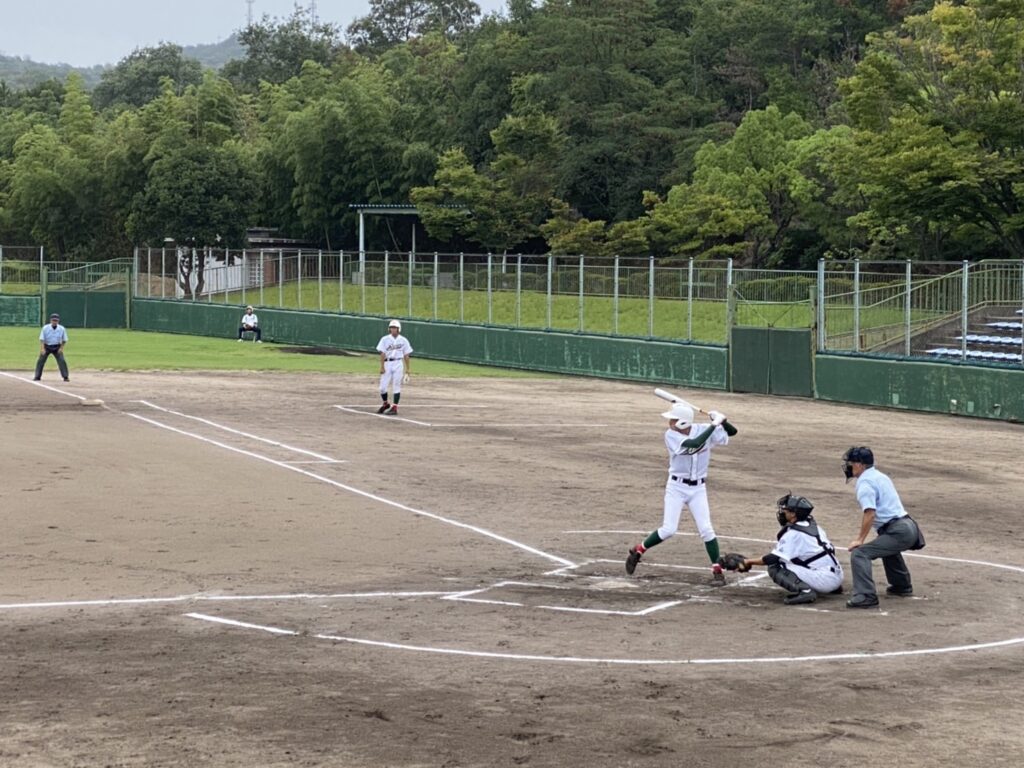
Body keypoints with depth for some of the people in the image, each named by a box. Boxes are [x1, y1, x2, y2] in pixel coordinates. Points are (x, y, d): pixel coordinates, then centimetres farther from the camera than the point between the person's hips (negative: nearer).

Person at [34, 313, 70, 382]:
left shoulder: (62, 329, -8)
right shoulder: (45, 328, -12)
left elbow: (64, 340, 3)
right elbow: (42, 339, -13)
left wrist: (61, 348, -8)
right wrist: (42, 348, -24)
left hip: (57, 347, 0)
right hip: (46, 347, 0)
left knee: (62, 361, -11)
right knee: (40, 361, -4)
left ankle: (65, 377, -3)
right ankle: (37, 377, 8)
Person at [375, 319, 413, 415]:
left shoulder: (403, 340, 4)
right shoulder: (385, 339, 2)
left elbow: (406, 355, 6)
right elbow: (382, 354, -2)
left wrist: (407, 369, 3)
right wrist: (382, 367, -9)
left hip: (398, 364, 0)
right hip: (387, 364, 0)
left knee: (396, 387, -2)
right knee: (383, 386, -1)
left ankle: (394, 407, 4)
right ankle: (385, 404, 22)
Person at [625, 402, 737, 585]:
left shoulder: (703, 430, -6)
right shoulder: (671, 435, -15)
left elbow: (732, 432, -2)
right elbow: (694, 445, -30)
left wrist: (721, 420, -22)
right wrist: (714, 425, -29)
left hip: (698, 488, 2)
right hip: (676, 487, -2)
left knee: (706, 529, -4)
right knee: (668, 529, -7)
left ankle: (717, 571, 3)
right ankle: (638, 551, 15)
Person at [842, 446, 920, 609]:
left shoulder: (865, 483, -9)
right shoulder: (881, 477, 20)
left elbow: (870, 513, -19)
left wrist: (860, 539, -16)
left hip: (898, 532, -10)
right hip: (909, 527, 10)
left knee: (860, 553, -18)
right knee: (889, 549, 40)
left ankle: (866, 595, -30)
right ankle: (902, 586, 53)